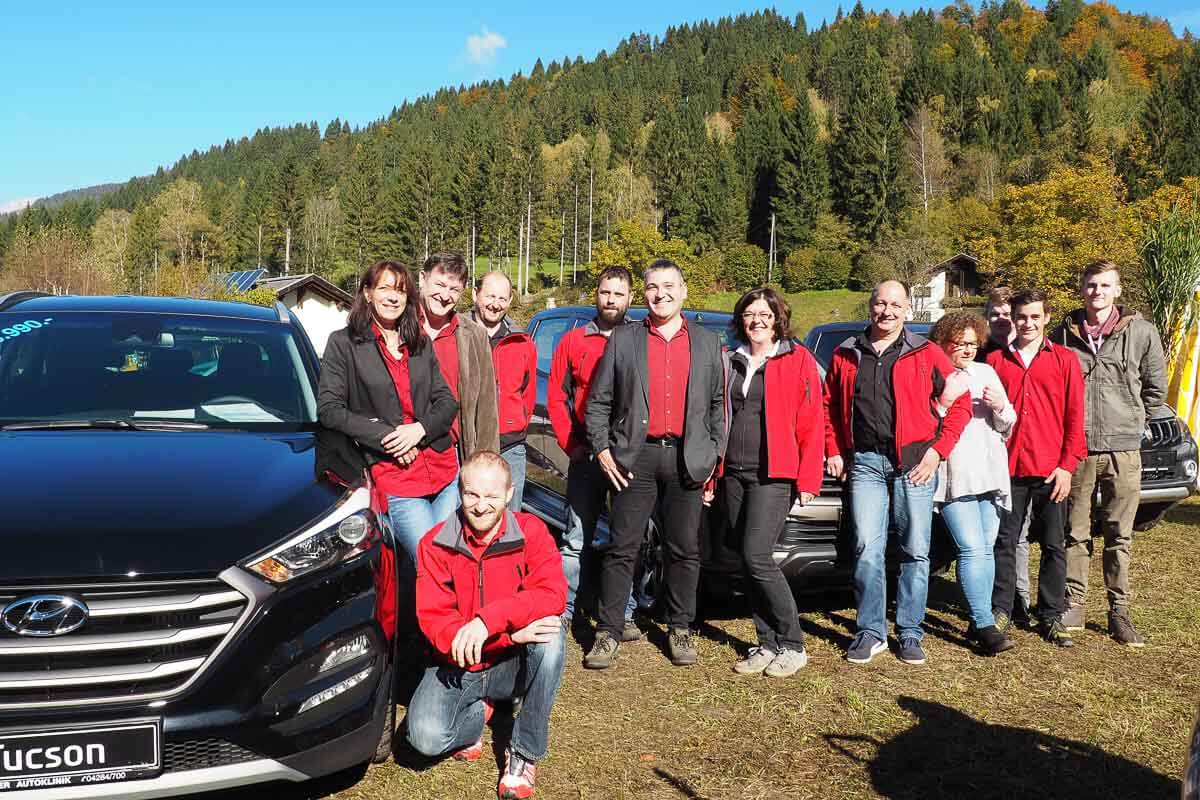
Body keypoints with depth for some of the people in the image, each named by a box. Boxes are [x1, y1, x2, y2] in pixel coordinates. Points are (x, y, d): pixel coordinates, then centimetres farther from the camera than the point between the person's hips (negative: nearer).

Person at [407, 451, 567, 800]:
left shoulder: (531, 532, -9)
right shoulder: (435, 544, -9)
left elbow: (553, 594, -24)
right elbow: (432, 618, -17)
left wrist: (488, 620, -38)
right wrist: (510, 634, -29)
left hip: (513, 664, 0)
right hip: (456, 667, 0)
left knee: (550, 630, -32)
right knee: (426, 737, -27)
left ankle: (525, 752, -15)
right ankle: (477, 713, 11)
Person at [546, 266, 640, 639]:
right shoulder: (574, 341, 7)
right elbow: (556, 397, 7)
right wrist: (571, 444, -2)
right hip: (586, 455, 1)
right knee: (577, 538, 6)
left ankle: (624, 614, 17)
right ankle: (560, 612, 12)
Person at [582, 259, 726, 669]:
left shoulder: (707, 343, 11)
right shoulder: (623, 340, 6)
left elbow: (718, 403, 12)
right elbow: (598, 402, 5)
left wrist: (714, 452, 4)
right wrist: (602, 449, -4)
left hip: (687, 459, 1)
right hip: (635, 457, -1)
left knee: (684, 550, 8)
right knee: (622, 548, 1)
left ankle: (680, 628, 20)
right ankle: (609, 631, 8)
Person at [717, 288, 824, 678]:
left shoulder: (798, 360, -1)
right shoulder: (732, 362, 15)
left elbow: (812, 424, -5)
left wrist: (808, 480, -10)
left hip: (775, 475, -6)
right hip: (733, 474, 6)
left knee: (757, 556, -14)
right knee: (751, 562, 7)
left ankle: (792, 645, -2)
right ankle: (768, 645, 16)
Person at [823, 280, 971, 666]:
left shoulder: (926, 354, 4)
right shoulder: (846, 355, 11)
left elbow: (960, 403, 3)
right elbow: (830, 406, 17)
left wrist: (938, 450, -4)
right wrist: (834, 451, 8)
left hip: (914, 463, -1)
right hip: (865, 463, 1)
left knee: (915, 551, 2)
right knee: (867, 550, -2)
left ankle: (910, 634, 13)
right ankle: (871, 632, 9)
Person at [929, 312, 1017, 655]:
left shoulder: (986, 373, 15)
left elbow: (1007, 426, 18)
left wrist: (1001, 408, -3)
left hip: (990, 473, 6)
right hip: (955, 477, -6)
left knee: (986, 549, 8)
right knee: (973, 550, -12)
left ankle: (979, 620, 16)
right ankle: (985, 625, -11)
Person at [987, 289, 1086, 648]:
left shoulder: (1065, 360, 4)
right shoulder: (996, 360, 8)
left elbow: (1074, 416, 1)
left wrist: (1067, 465, -6)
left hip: (1050, 470, -1)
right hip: (1008, 467, 1)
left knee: (1053, 545, 6)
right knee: (1004, 542, 6)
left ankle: (1051, 617, 15)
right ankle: (1001, 611, 15)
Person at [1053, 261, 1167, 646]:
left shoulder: (1141, 332, 0)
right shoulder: (1064, 334, 4)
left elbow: (1156, 387, 10)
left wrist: (1131, 423, 9)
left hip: (1123, 451, -1)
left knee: (1119, 537, 6)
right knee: (1075, 534, 7)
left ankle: (1119, 612, 15)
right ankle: (1074, 606, 17)